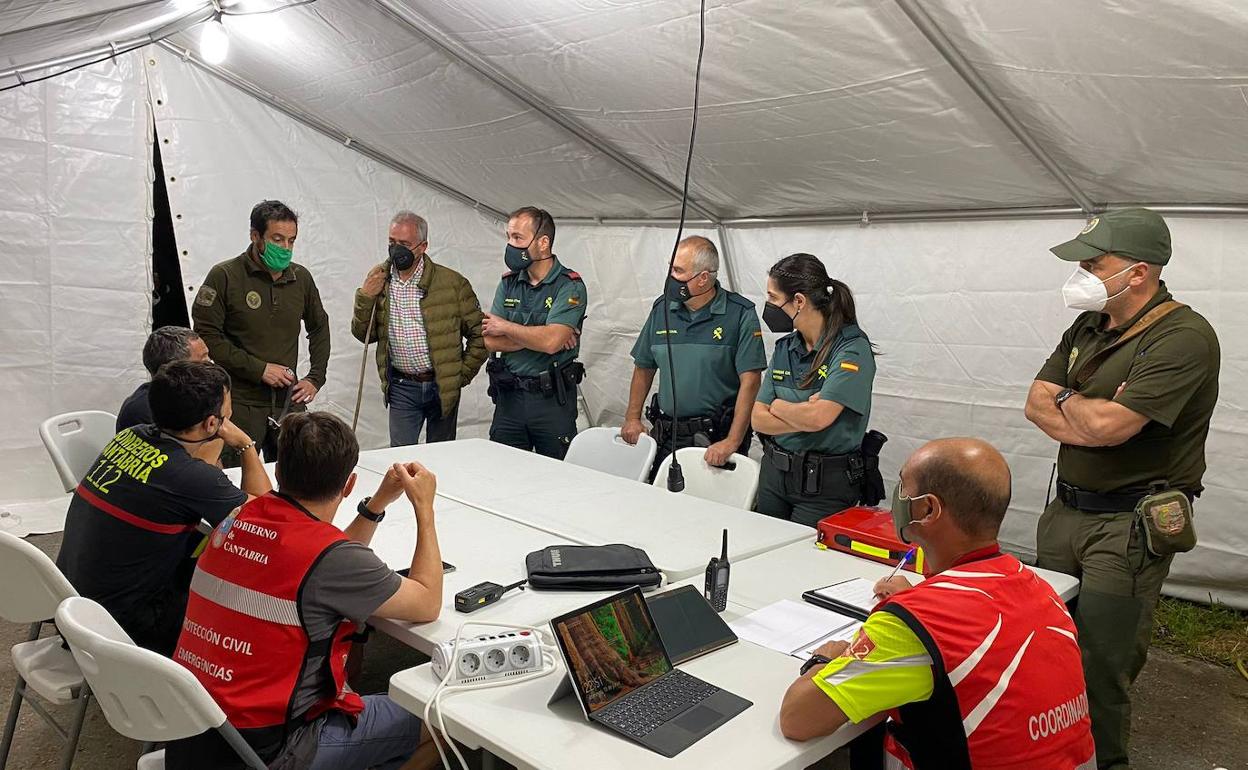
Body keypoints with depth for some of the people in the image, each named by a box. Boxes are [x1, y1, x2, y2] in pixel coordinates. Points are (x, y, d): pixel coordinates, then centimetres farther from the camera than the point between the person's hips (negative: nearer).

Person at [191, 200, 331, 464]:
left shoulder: (301, 278, 9)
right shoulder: (225, 276, -6)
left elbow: (319, 327, 22)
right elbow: (206, 336, -10)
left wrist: (316, 378, 13)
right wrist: (259, 369, -13)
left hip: (289, 401, 4)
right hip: (240, 403, -4)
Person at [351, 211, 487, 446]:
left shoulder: (453, 282, -5)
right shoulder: (378, 280, 4)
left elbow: (478, 332, 0)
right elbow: (363, 335, 8)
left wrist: (463, 375, -3)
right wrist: (365, 297, -8)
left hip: (444, 387, -1)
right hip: (401, 387, 1)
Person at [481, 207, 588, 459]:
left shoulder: (569, 286, -9)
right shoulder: (508, 282, 7)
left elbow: (550, 341, -23)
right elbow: (491, 342, -2)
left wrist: (505, 327, -9)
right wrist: (537, 336, -13)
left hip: (553, 399, -4)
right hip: (508, 395, 5)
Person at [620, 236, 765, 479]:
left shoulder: (741, 314, -9)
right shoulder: (662, 308, 6)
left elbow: (750, 381, -14)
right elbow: (643, 368, 15)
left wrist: (732, 442, -20)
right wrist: (632, 418, 7)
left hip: (717, 439, -4)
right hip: (666, 436, 4)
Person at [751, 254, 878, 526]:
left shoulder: (852, 349, -13)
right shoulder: (784, 348, 6)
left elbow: (818, 417, -25)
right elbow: (758, 419, 1)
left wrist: (778, 406, -7)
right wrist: (803, 414, -15)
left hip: (825, 485, -6)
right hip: (774, 473, 6)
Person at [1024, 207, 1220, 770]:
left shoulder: (1184, 337, -16)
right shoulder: (1089, 327, 10)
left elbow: (1108, 425, -25)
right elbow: (1037, 404, 4)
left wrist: (1066, 399, -4)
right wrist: (1092, 414, -14)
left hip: (1128, 527, -7)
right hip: (1066, 508, 8)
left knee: (1101, 666, 1)